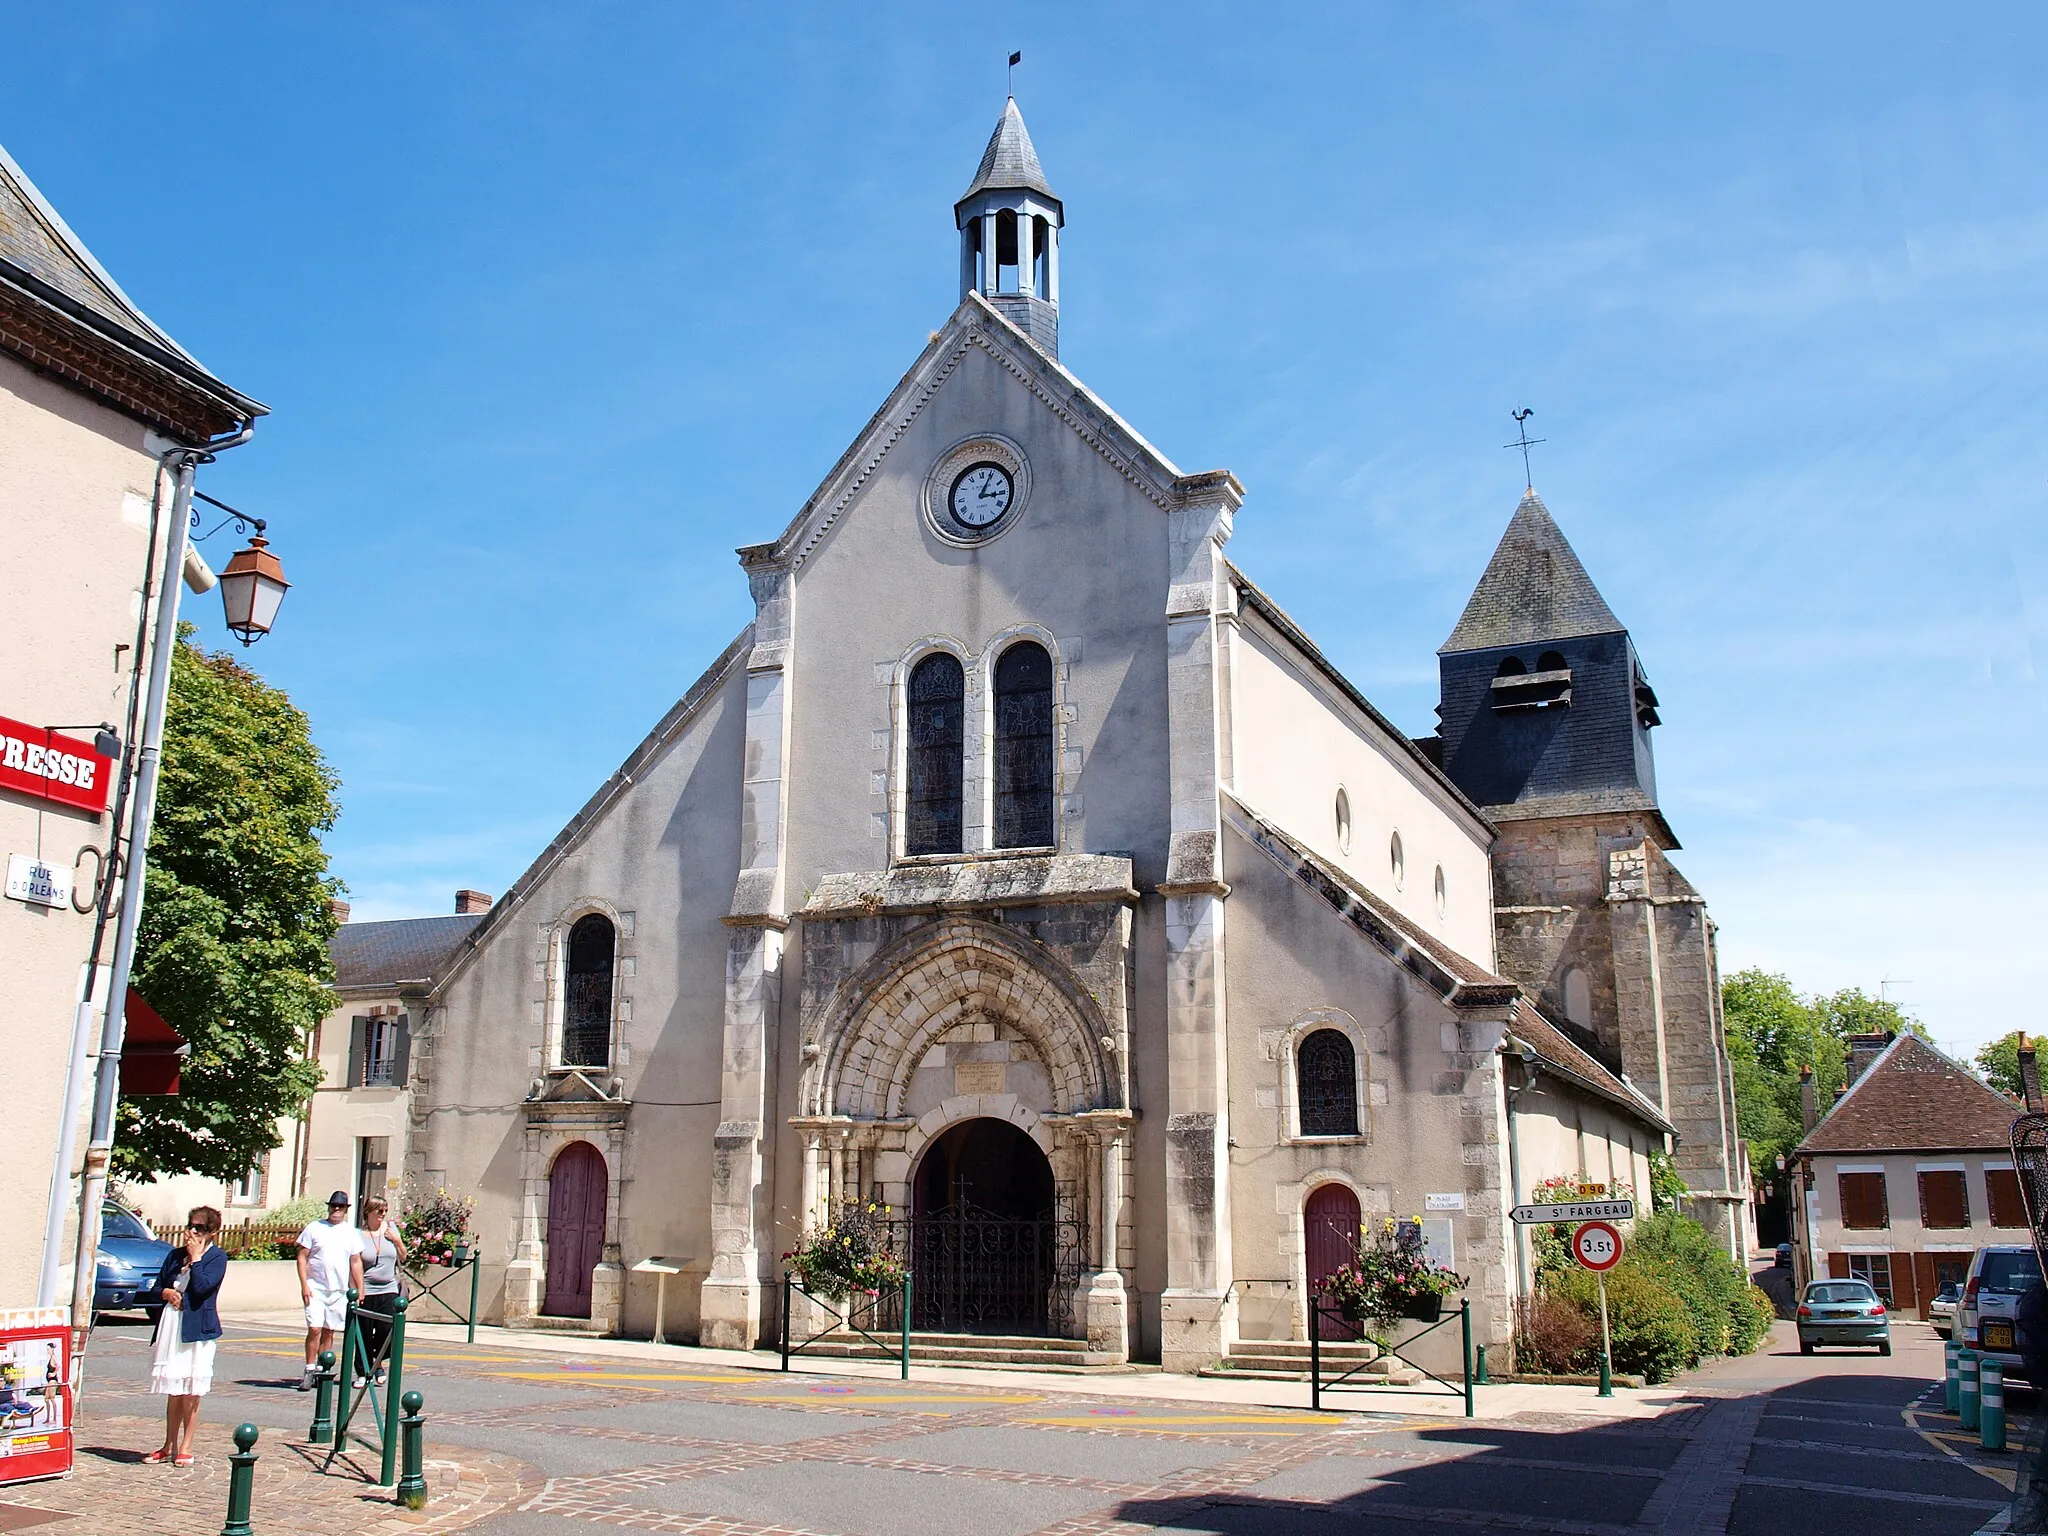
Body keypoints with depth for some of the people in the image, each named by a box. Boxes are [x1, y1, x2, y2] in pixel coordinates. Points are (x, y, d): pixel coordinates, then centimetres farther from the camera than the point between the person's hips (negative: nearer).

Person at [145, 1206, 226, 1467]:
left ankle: (185, 1448, 10)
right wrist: (166, 1293, -5)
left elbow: (202, 1286, -18)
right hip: (171, 1326, 5)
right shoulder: (175, 1255, 13)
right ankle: (169, 1447, 20)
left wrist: (196, 1257, -10)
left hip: (197, 1327, -5)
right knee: (173, 1391, 12)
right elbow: (157, 1286, 17)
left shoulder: (217, 1257, -4)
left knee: (191, 1393, 1)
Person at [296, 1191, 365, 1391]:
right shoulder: (314, 1228, 2)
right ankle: (310, 1371, -3)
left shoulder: (351, 1233, 9)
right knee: (314, 1329, -11)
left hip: (339, 1291, 3)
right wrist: (304, 1285, -9)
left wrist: (360, 1289, 5)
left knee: (328, 1332, 8)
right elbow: (302, 1257, 0)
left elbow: (356, 1263, 11)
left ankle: (322, 1370, 16)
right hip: (315, 1288, -3)